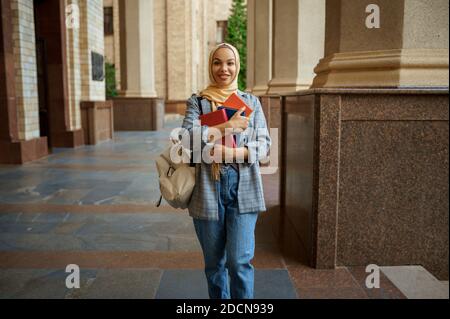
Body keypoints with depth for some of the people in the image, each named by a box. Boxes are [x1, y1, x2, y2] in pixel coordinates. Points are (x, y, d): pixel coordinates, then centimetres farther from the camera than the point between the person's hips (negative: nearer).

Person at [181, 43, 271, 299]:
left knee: (240, 260, -6)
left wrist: (234, 152, -14)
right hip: (208, 188, 0)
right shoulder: (197, 101, 7)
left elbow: (264, 144, 3)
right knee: (214, 262, 12)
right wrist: (227, 126, -16)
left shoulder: (251, 101, 11)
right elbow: (188, 135, -10)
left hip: (243, 187, 0)